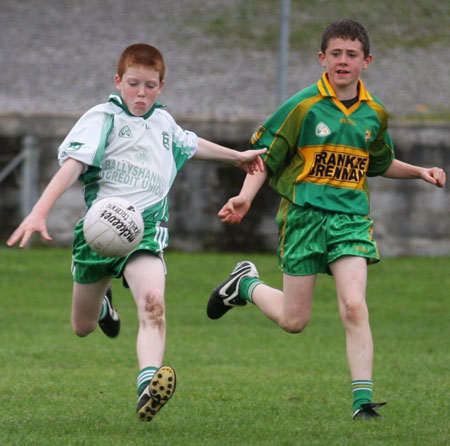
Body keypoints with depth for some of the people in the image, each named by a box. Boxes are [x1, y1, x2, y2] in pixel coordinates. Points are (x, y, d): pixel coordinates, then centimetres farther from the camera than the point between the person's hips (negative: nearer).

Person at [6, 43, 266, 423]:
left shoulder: (164, 122, 14)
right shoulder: (102, 119, -5)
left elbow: (190, 145, 38)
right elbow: (73, 164, -18)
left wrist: (236, 156, 52)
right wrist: (40, 211, -32)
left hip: (146, 228, 2)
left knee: (153, 304, -29)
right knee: (83, 328, 16)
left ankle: (149, 384, -45)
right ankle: (102, 301, 54)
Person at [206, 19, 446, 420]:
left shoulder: (374, 114, 8)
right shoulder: (303, 106, -6)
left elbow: (381, 164, 27)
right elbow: (265, 157, -2)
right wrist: (246, 197, -16)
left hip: (350, 218, 2)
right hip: (304, 216, -2)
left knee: (354, 305, -17)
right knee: (294, 321, 3)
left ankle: (363, 399, -15)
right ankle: (246, 284, 34)